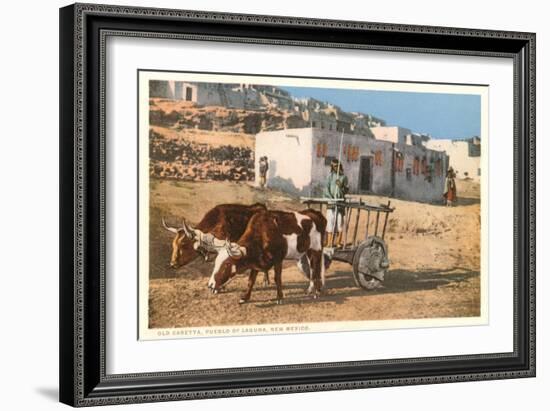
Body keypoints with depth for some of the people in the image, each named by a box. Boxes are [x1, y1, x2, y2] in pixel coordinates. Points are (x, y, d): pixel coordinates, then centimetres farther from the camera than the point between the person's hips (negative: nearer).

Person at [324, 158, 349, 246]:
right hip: (331, 202, -1)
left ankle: (338, 242, 3)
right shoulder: (330, 176, 7)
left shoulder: (343, 177, 9)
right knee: (330, 221, -6)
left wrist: (341, 186, -12)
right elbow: (326, 188, 2)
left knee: (339, 222, -1)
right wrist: (330, 198, -12)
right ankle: (329, 242, -7)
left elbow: (346, 190, 8)